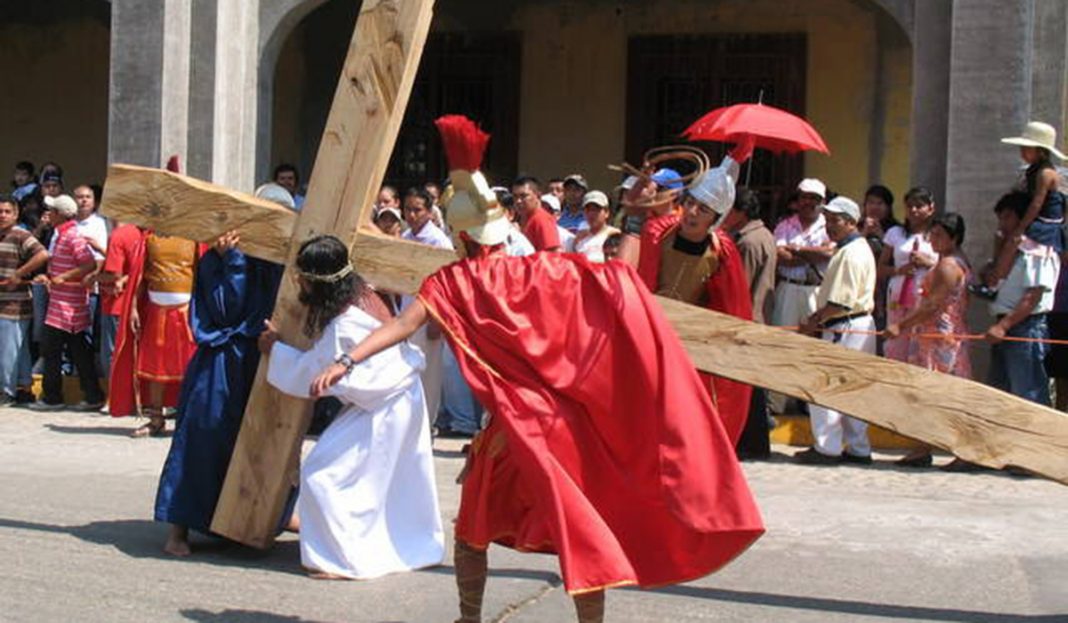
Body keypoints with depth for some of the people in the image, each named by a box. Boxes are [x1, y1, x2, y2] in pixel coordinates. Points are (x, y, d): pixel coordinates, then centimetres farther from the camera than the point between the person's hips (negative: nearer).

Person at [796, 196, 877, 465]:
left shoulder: (851, 253, -17)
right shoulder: (859, 248, 17)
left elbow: (841, 302, -22)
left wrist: (815, 321, -12)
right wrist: (818, 317, 10)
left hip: (845, 328, -11)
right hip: (861, 326, 11)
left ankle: (827, 448, -3)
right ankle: (858, 449, 19)